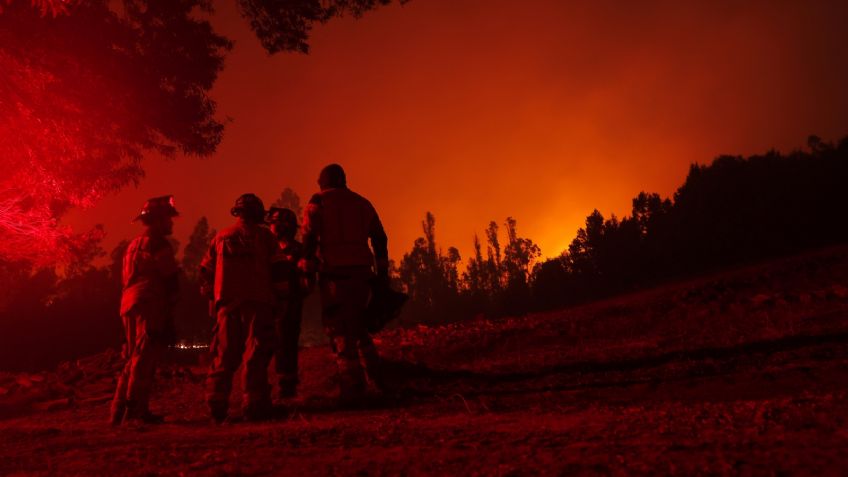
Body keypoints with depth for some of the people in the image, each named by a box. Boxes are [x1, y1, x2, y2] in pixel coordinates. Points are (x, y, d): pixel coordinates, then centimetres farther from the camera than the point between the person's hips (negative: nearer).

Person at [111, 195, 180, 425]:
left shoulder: (134, 244, 23)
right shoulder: (158, 244, -6)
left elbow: (126, 279, 22)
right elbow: (170, 277, -12)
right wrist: (169, 311, -7)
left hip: (130, 306, 9)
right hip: (151, 305, -9)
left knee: (134, 359, 15)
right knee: (145, 359, -9)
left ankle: (120, 411, 17)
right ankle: (135, 410, -10)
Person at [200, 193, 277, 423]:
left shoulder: (221, 237, 14)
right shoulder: (263, 235, 4)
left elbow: (206, 269, 14)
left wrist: (212, 295, 21)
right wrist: (277, 294, 17)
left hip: (226, 301, 4)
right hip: (257, 300, -4)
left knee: (224, 355, 9)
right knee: (255, 353, -3)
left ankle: (217, 404, 5)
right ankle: (254, 405, -8)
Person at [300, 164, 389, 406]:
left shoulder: (318, 202, 4)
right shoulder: (362, 203, 18)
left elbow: (309, 237, -9)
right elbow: (380, 240, 15)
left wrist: (307, 268, -5)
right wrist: (382, 274, 17)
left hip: (334, 274, -5)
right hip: (361, 272, 5)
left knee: (341, 332, -2)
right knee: (358, 326, 20)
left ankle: (353, 391, -4)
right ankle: (378, 375, 11)